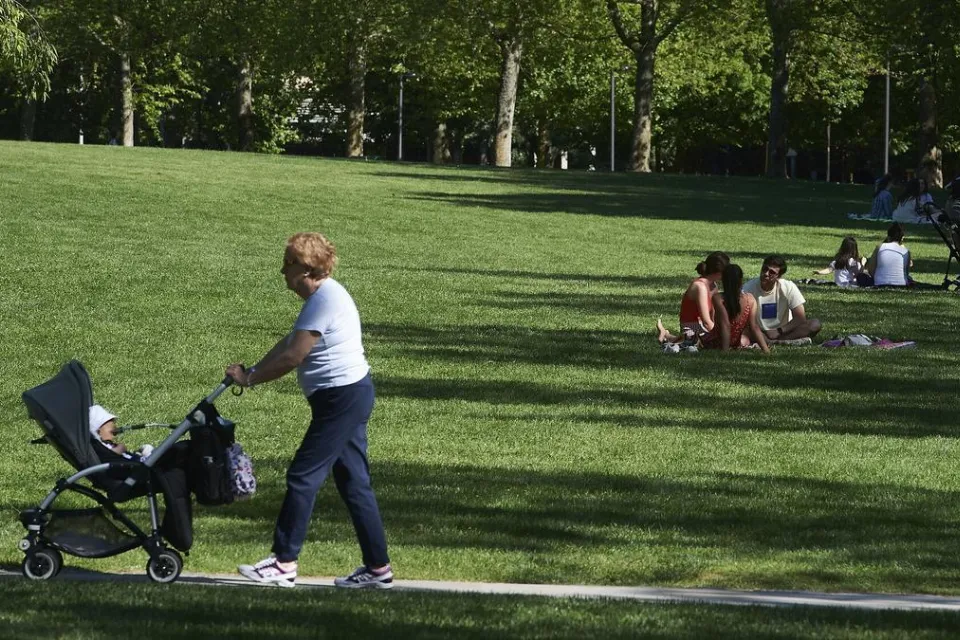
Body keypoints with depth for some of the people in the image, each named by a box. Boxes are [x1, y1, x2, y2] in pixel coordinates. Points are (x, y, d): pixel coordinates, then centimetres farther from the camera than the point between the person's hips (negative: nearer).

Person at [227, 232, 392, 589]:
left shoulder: (325, 300, -18)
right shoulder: (323, 296, 15)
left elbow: (292, 357, -19)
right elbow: (289, 345, 18)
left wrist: (249, 378, -8)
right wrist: (252, 372, 8)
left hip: (341, 399, -11)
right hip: (351, 396, 11)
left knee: (303, 477, -6)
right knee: (354, 483, 11)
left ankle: (284, 562, -2)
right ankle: (377, 568, 13)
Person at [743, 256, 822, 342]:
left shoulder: (789, 288, -9)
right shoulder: (748, 288, -11)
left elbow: (800, 318, -10)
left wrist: (778, 331, -20)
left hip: (783, 332, 2)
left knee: (815, 324, -23)